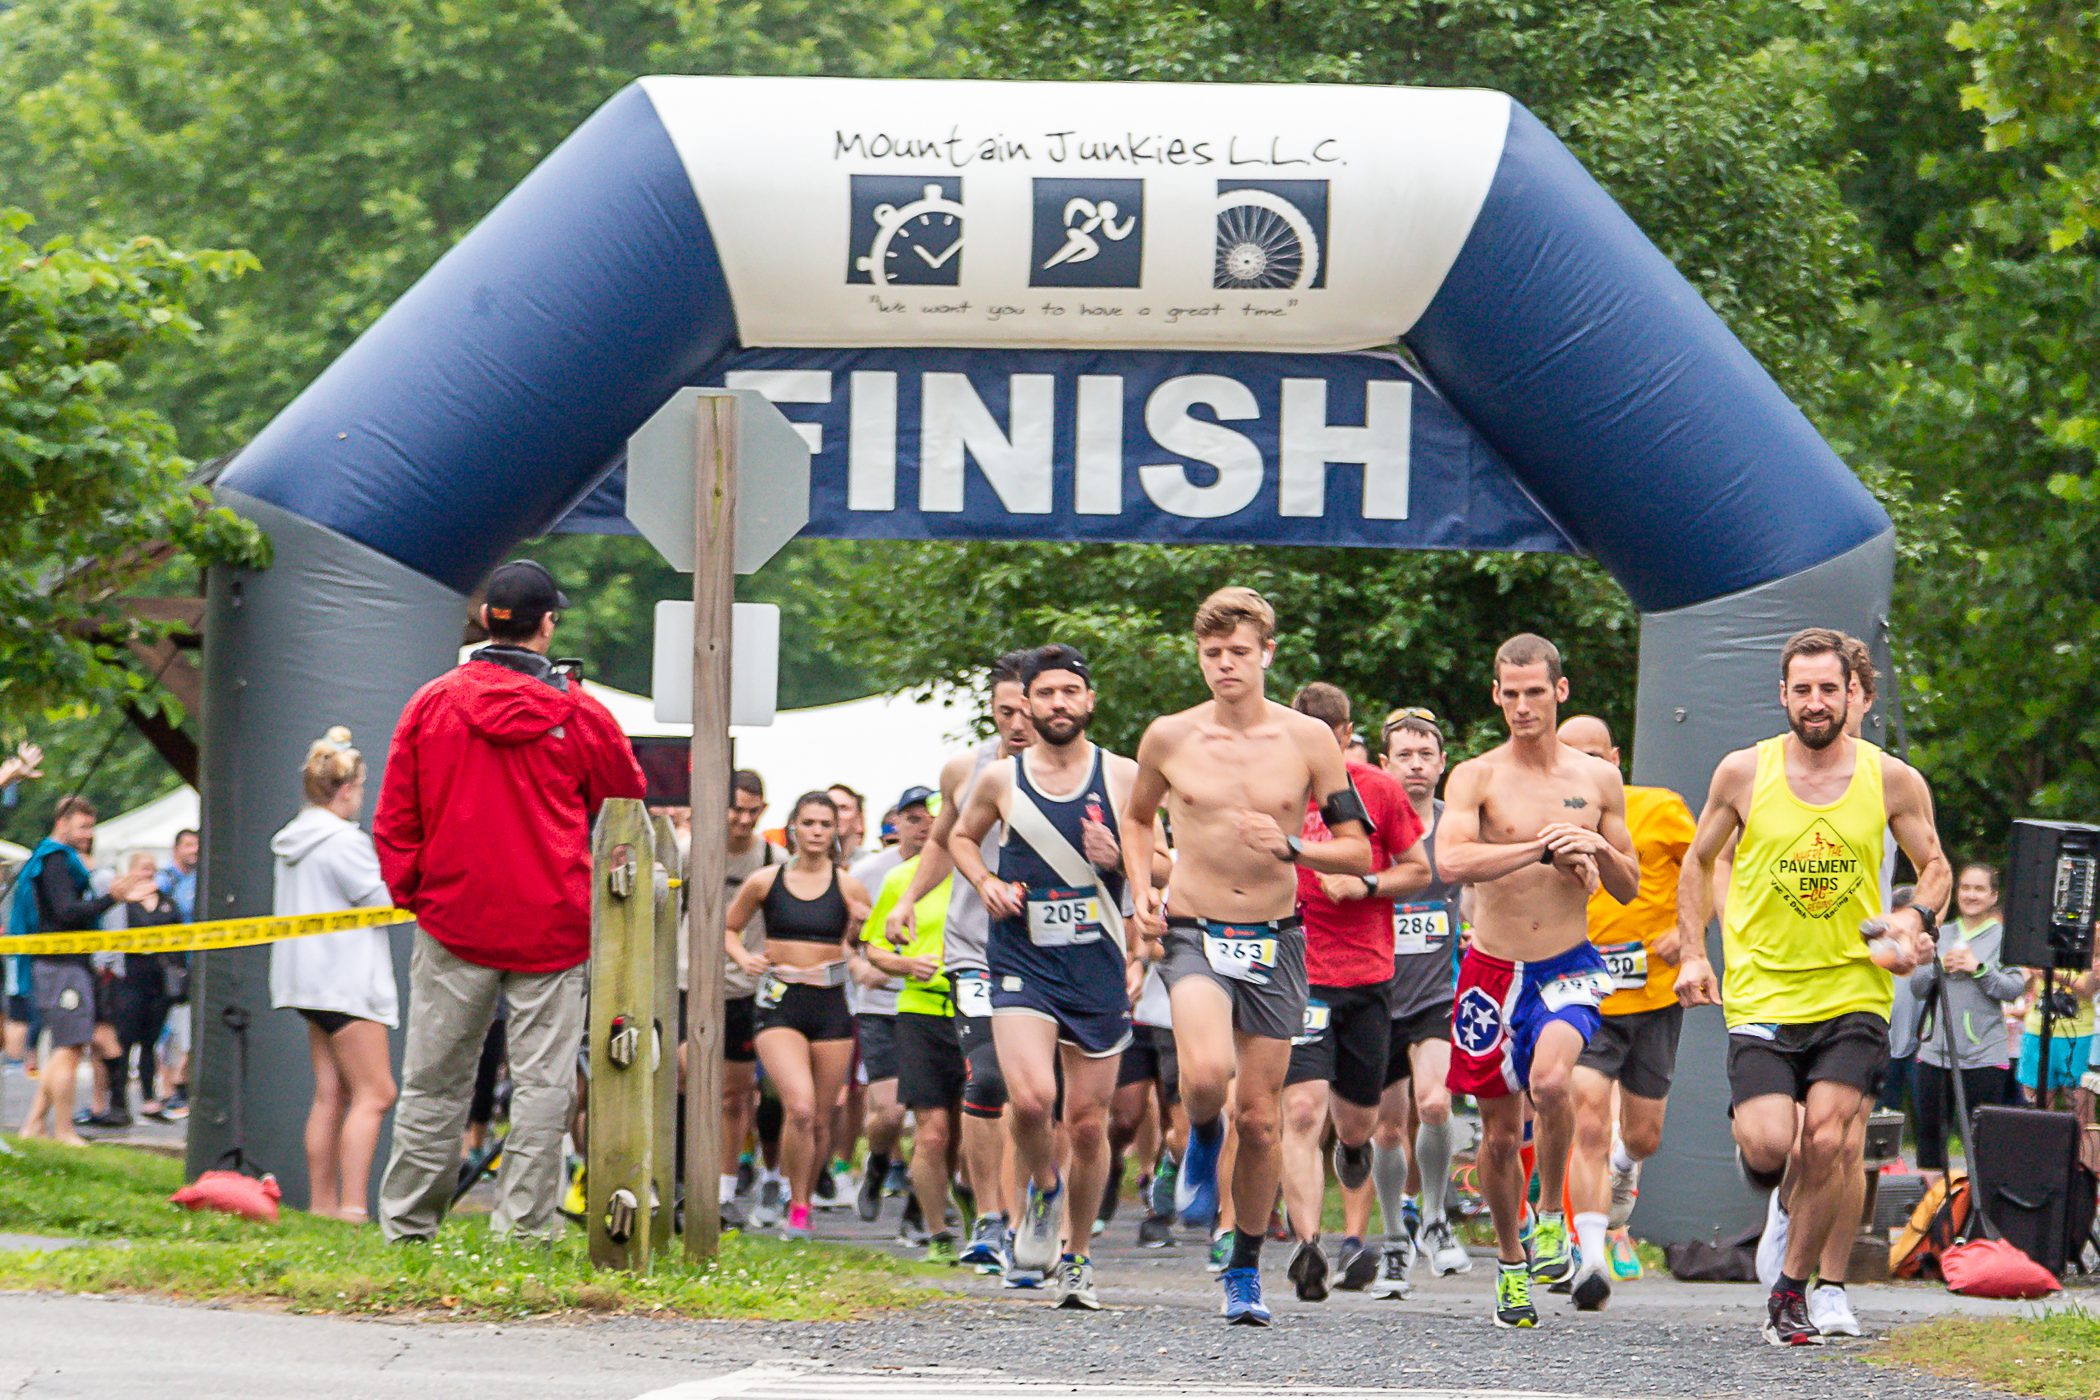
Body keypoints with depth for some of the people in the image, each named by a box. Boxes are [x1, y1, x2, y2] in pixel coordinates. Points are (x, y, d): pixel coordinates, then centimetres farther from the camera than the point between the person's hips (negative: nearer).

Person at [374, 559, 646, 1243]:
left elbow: (394, 819, 6)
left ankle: (407, 1224, 8)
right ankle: (524, 1225, -3)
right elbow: (625, 803, 11)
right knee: (542, 1078, 1)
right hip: (552, 926, -2)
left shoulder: (431, 704, 1)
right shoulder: (580, 714, -2)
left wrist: (409, 891, 16)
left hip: (452, 920, 2)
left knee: (434, 1079, 6)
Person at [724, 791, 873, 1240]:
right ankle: (797, 1208, -7)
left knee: (820, 1119, 7)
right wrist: (743, 957, -2)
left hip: (831, 1006, 2)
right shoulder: (765, 882, 3)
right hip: (781, 1005, -2)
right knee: (800, 1108, -20)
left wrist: (859, 930, -12)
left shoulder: (848, 888, 3)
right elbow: (729, 928, 17)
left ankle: (803, 1206, 26)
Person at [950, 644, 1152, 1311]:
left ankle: (1077, 1257, 23)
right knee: (1030, 1099, -22)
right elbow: (962, 836, 21)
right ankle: (1042, 1187, 10)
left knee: (1087, 1123, 5)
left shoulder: (1123, 777, 1)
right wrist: (985, 883, 1)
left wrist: (1123, 860, -11)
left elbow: (1158, 865, 11)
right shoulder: (1000, 780, 2)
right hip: (1022, 963, -1)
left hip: (1098, 969, 1)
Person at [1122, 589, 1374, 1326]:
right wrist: (1142, 890, 5)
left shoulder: (1308, 740, 0)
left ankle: (1245, 1269, 21)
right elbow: (1137, 817, 22)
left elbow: (1358, 853, 2)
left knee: (1259, 1118, 3)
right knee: (1207, 1073, -29)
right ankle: (1202, 1140, 7)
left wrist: (1289, 846, -16)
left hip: (1273, 940, 1)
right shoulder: (1168, 738, 2)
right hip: (1192, 934, -1)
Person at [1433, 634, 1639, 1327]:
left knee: (1551, 1079, -29)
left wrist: (1598, 849, -9)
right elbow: (1450, 860, -21)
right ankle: (1511, 1262, 27)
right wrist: (1545, 849, -24)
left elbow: (1630, 889, 12)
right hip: (1493, 968, 0)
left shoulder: (1598, 779, 5)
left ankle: (1551, 1218, -8)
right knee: (1500, 1133, 7)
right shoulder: (1475, 777, -3)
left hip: (1568, 966, 0)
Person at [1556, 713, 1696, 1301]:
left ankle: (1622, 1172, 50)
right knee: (1589, 1126, -19)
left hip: (1654, 995, 1)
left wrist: (1686, 932, -8)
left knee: (1641, 1137, 12)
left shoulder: (1658, 811, -4)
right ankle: (1593, 1258, -20)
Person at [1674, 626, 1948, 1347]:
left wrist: (1917, 919, -6)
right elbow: (1698, 862, 14)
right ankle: (1753, 1150, 26)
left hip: (1854, 993, 0)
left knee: (1827, 1142, -13)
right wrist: (1694, 954, 5)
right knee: (1771, 1145, -15)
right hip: (1761, 995, 0)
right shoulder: (1743, 773, -1)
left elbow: (1935, 866, 14)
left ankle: (1791, 1292, 6)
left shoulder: (1893, 781, 1)